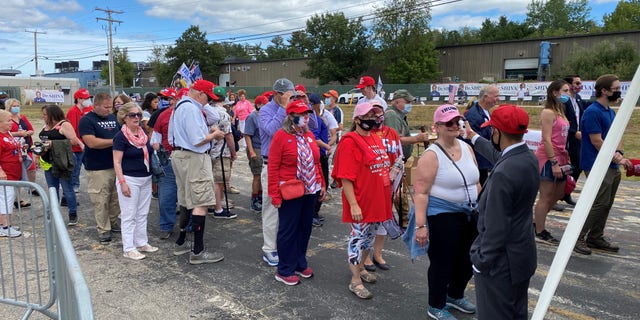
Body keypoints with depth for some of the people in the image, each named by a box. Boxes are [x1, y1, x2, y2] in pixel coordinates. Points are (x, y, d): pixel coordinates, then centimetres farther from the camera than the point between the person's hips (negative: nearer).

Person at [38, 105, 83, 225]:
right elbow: (43, 141, 24)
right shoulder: (46, 126, 14)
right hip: (48, 162, 8)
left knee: (67, 189, -1)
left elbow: (73, 140, -17)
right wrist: (38, 156, 13)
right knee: (52, 190, 14)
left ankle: (73, 215, 9)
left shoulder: (64, 124, -10)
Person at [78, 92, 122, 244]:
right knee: (101, 200, -1)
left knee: (116, 198, 12)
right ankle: (103, 230, 9)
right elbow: (92, 142, -19)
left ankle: (113, 222, 28)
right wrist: (115, 141, -15)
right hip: (98, 168, -6)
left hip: (116, 165, 6)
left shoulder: (114, 118, 12)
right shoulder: (86, 120, -7)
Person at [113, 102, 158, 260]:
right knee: (129, 216, 1)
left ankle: (142, 243, 25)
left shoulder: (143, 134, 10)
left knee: (142, 214, 14)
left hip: (146, 179, 7)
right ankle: (128, 248, 9)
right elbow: (117, 162, -13)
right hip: (130, 180, -7)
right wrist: (122, 182, -19)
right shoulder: (121, 136, -10)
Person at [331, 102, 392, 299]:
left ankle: (360, 268, 39)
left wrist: (385, 198, 19)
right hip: (360, 203, -8)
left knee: (369, 236, 20)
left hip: (377, 201, 8)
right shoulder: (350, 142, -15)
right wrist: (353, 204, -21)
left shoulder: (376, 139, 10)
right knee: (358, 238, 1)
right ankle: (355, 281, 14)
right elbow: (346, 177, -18)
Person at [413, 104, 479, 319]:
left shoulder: (466, 148, 6)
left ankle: (455, 296, 42)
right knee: (442, 262, 5)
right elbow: (421, 193, -19)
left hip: (469, 214, 7)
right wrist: (421, 225, -23)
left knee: (467, 260, 18)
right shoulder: (432, 155, -15)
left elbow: (475, 182, 15)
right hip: (443, 216, -7)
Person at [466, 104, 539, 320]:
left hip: (501, 261, -9)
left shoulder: (503, 173, -30)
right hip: (523, 254, 9)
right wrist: (472, 136, 34)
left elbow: (496, 226, -27)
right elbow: (498, 156, 22)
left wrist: (482, 261, -15)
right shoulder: (529, 158, -1)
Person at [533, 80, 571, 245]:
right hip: (548, 159, -9)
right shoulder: (548, 112, -12)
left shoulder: (560, 111, 16)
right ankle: (539, 233, 9)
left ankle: (536, 222, 28)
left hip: (559, 158, 9)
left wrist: (566, 159, 13)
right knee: (546, 197, -2)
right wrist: (554, 163, -21)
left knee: (558, 194, 15)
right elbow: (547, 139, -18)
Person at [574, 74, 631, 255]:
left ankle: (595, 238, 22)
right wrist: (617, 159, -13)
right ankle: (577, 238, -2)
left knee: (606, 204, 12)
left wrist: (619, 153, 0)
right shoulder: (592, 112, -14)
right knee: (601, 203, -11)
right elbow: (597, 141, -17)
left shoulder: (611, 112, 15)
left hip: (612, 166, 9)